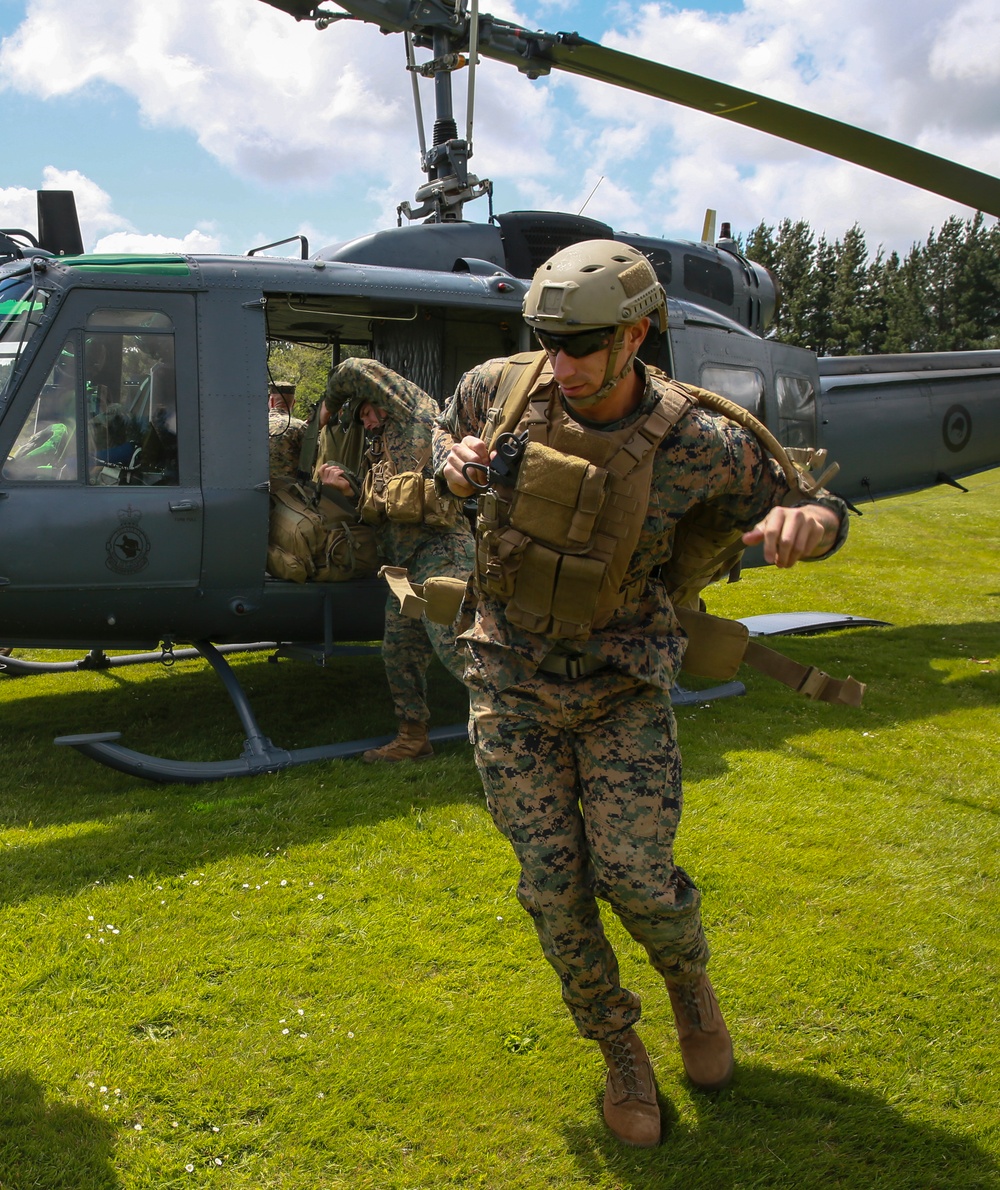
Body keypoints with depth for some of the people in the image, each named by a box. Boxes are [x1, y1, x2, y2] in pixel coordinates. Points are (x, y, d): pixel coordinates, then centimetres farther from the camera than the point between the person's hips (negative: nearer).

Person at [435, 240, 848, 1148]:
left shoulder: (697, 444, -17)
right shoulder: (500, 388, -10)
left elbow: (822, 514, -3)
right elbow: (446, 431, 15)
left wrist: (803, 520, -29)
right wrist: (454, 462, -10)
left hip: (622, 682, -2)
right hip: (512, 678, 2)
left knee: (638, 876, -4)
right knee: (553, 884, 3)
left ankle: (689, 982, 33)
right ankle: (619, 1048, 28)